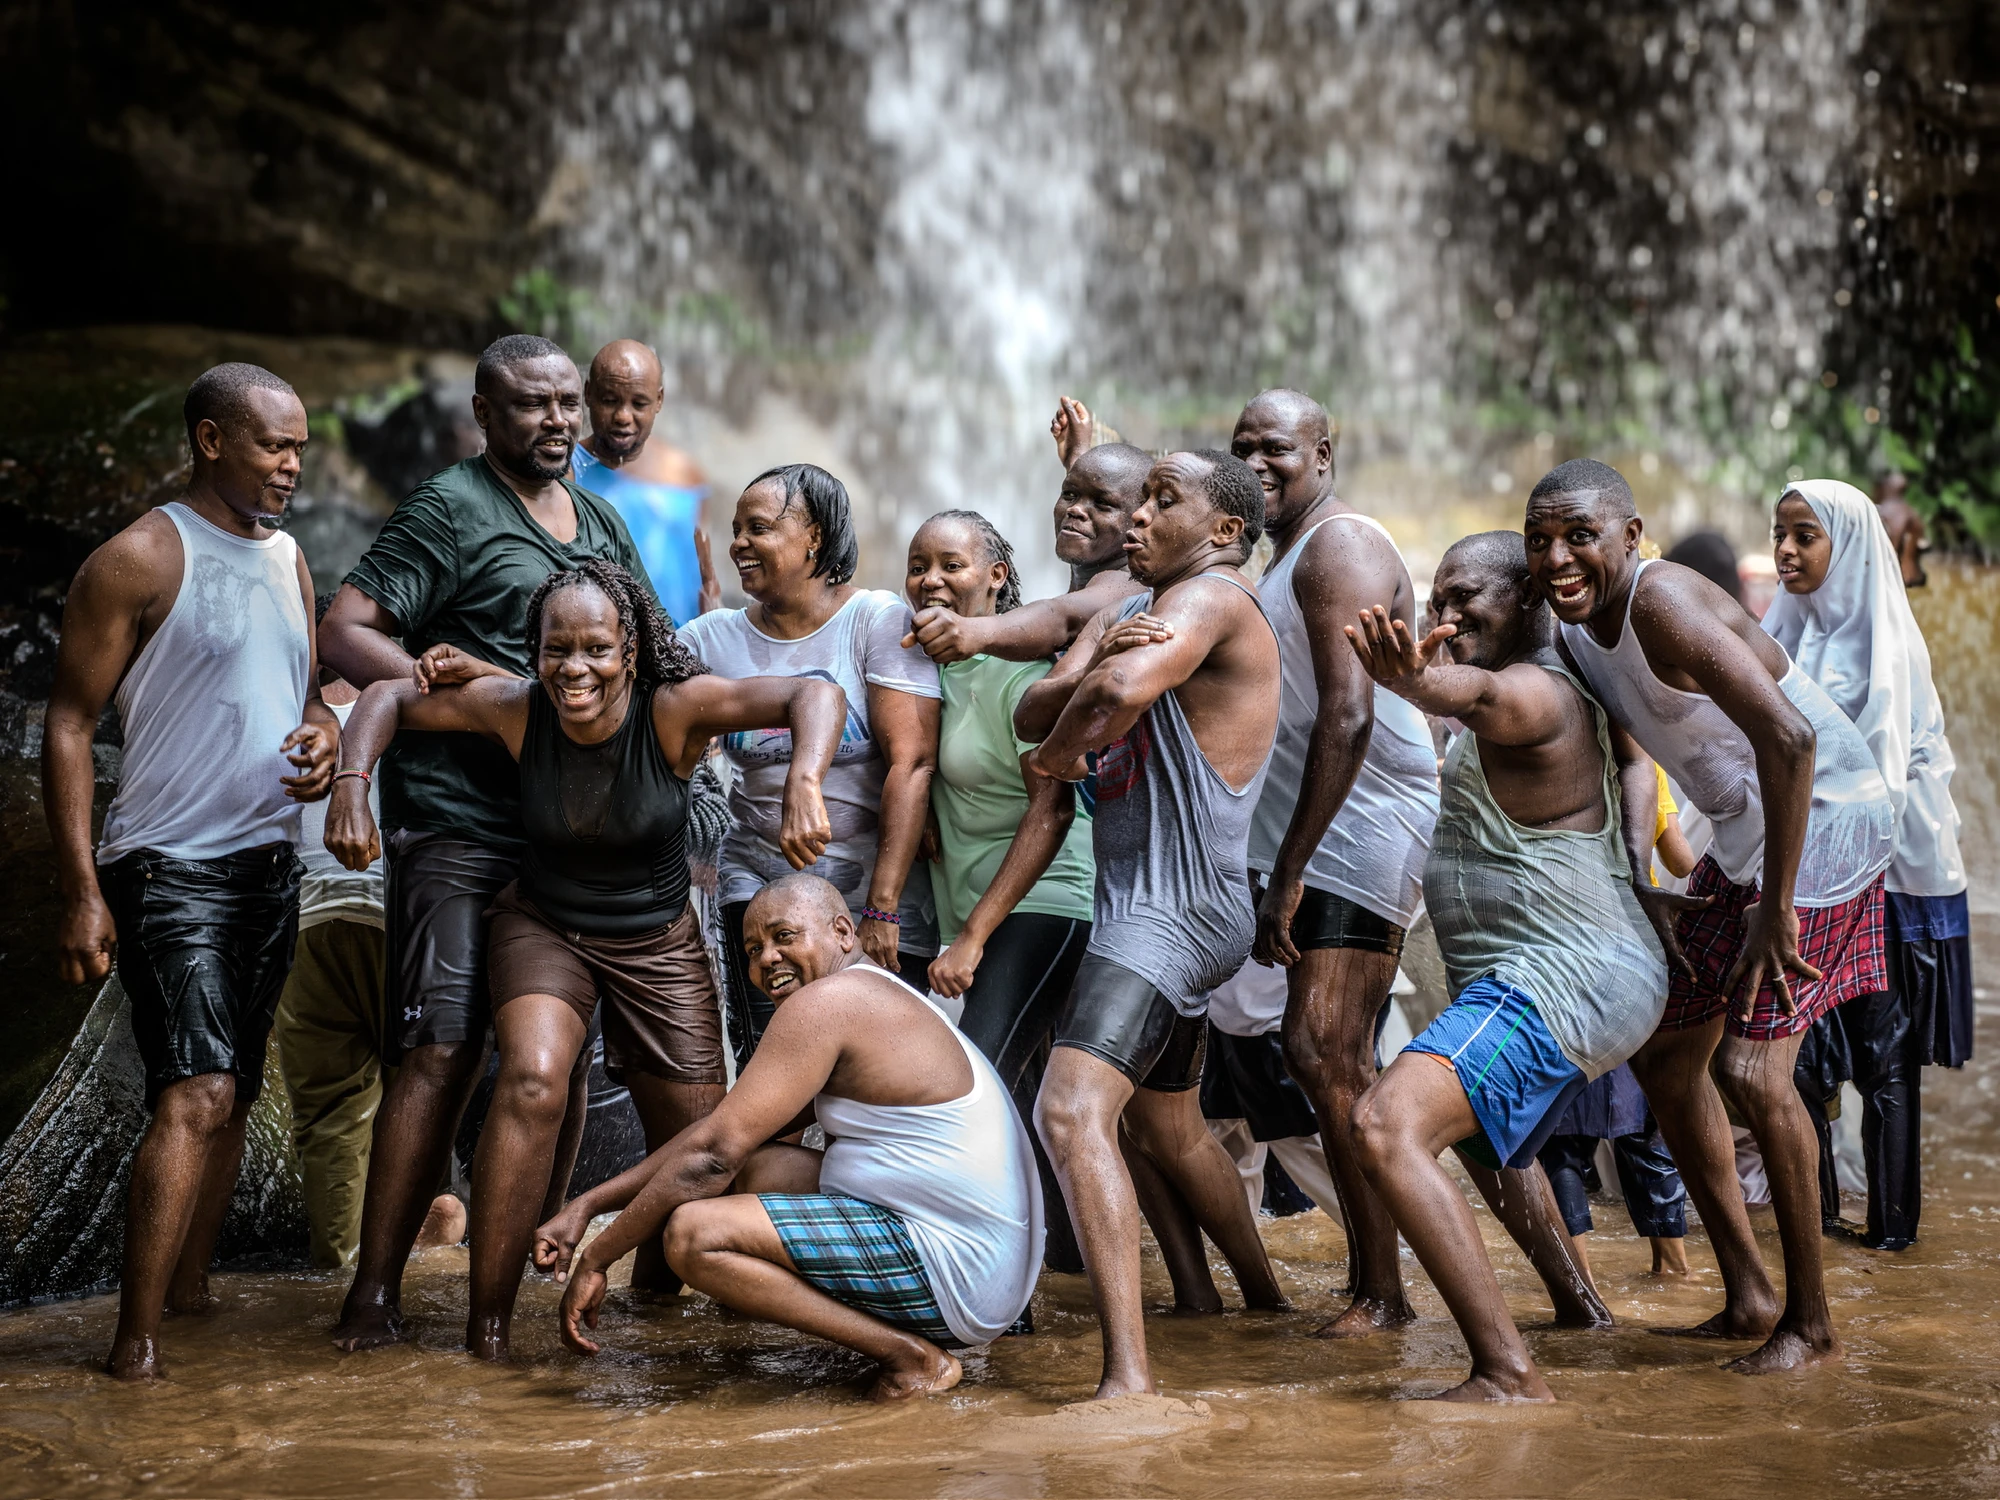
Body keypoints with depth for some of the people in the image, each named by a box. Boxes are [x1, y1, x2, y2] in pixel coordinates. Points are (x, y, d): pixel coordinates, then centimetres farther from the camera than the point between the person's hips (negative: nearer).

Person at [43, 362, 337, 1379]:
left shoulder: (286, 561, 13)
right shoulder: (139, 560, -10)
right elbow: (68, 724, -11)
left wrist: (326, 734, -1)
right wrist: (81, 892, -17)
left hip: (270, 864, 8)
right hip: (170, 867, -8)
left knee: (231, 1093, 14)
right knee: (196, 1094, -18)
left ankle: (189, 1288, 28)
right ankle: (136, 1345, -17)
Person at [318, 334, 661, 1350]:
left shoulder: (602, 523, 18)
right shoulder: (449, 510, -3)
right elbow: (346, 632, -10)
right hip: (458, 821, -7)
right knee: (442, 1053, -12)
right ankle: (374, 1291, -6)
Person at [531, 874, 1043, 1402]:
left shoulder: (824, 1002, -11)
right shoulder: (873, 1001, 20)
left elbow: (712, 1154, -14)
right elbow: (723, 1133, 20)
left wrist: (594, 1261, -5)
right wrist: (588, 1205, 16)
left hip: (952, 1270, -10)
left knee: (691, 1232, -16)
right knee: (759, 1166, 18)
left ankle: (913, 1356, -11)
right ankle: (909, 1342, 9)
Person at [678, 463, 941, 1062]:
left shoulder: (878, 619, -6)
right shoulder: (714, 637, 7)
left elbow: (912, 764, -12)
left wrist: (882, 908, -17)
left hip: (869, 889, -3)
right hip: (759, 884, 3)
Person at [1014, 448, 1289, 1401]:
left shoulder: (1214, 598, -12)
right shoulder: (1124, 613, 17)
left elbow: (1118, 692, -32)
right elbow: (1032, 714, 3)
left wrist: (1064, 753, -11)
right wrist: (1095, 668, -18)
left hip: (1174, 906, -11)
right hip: (1147, 903, 11)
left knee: (1072, 1114, -25)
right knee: (1167, 1129, 26)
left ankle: (1127, 1376, -32)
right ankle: (1267, 1303, 45)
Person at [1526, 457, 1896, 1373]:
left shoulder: (1664, 605, -26)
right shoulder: (1573, 633, 2)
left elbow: (1787, 740, -34)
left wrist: (1776, 911, -29)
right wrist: (1633, 893, 2)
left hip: (1822, 826, -10)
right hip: (1740, 839, 10)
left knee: (1753, 1068, -16)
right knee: (1663, 1056, 11)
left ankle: (1811, 1319, 1)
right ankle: (1747, 1295, 21)